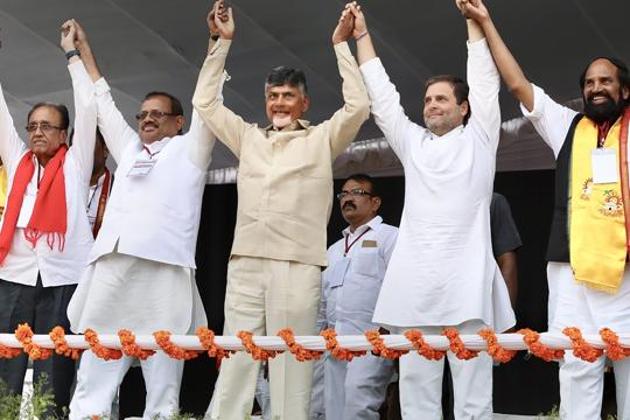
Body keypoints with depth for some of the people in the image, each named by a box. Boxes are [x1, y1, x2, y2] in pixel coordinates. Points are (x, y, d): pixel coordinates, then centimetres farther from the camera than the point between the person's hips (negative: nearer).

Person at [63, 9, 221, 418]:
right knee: (95, 370, -5)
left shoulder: (189, 149, 18)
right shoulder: (129, 150, 30)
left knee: (163, 366, -8)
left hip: (164, 266, -4)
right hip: (111, 265, 4)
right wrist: (83, 50, 42)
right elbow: (104, 104, 37)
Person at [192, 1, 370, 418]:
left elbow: (358, 107, -3)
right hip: (245, 264, 3)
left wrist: (341, 44, 0)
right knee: (235, 365, 0)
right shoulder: (248, 137, 19)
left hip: (298, 267, -3)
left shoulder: (322, 140, 9)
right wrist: (222, 43, 15)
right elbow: (205, 102, 19)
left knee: (291, 367, -3)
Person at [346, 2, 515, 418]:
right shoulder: (412, 142, 21)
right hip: (416, 285, 3)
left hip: (467, 285, -3)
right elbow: (381, 94, 22)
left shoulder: (478, 138, 13)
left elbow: (485, 80, 9)